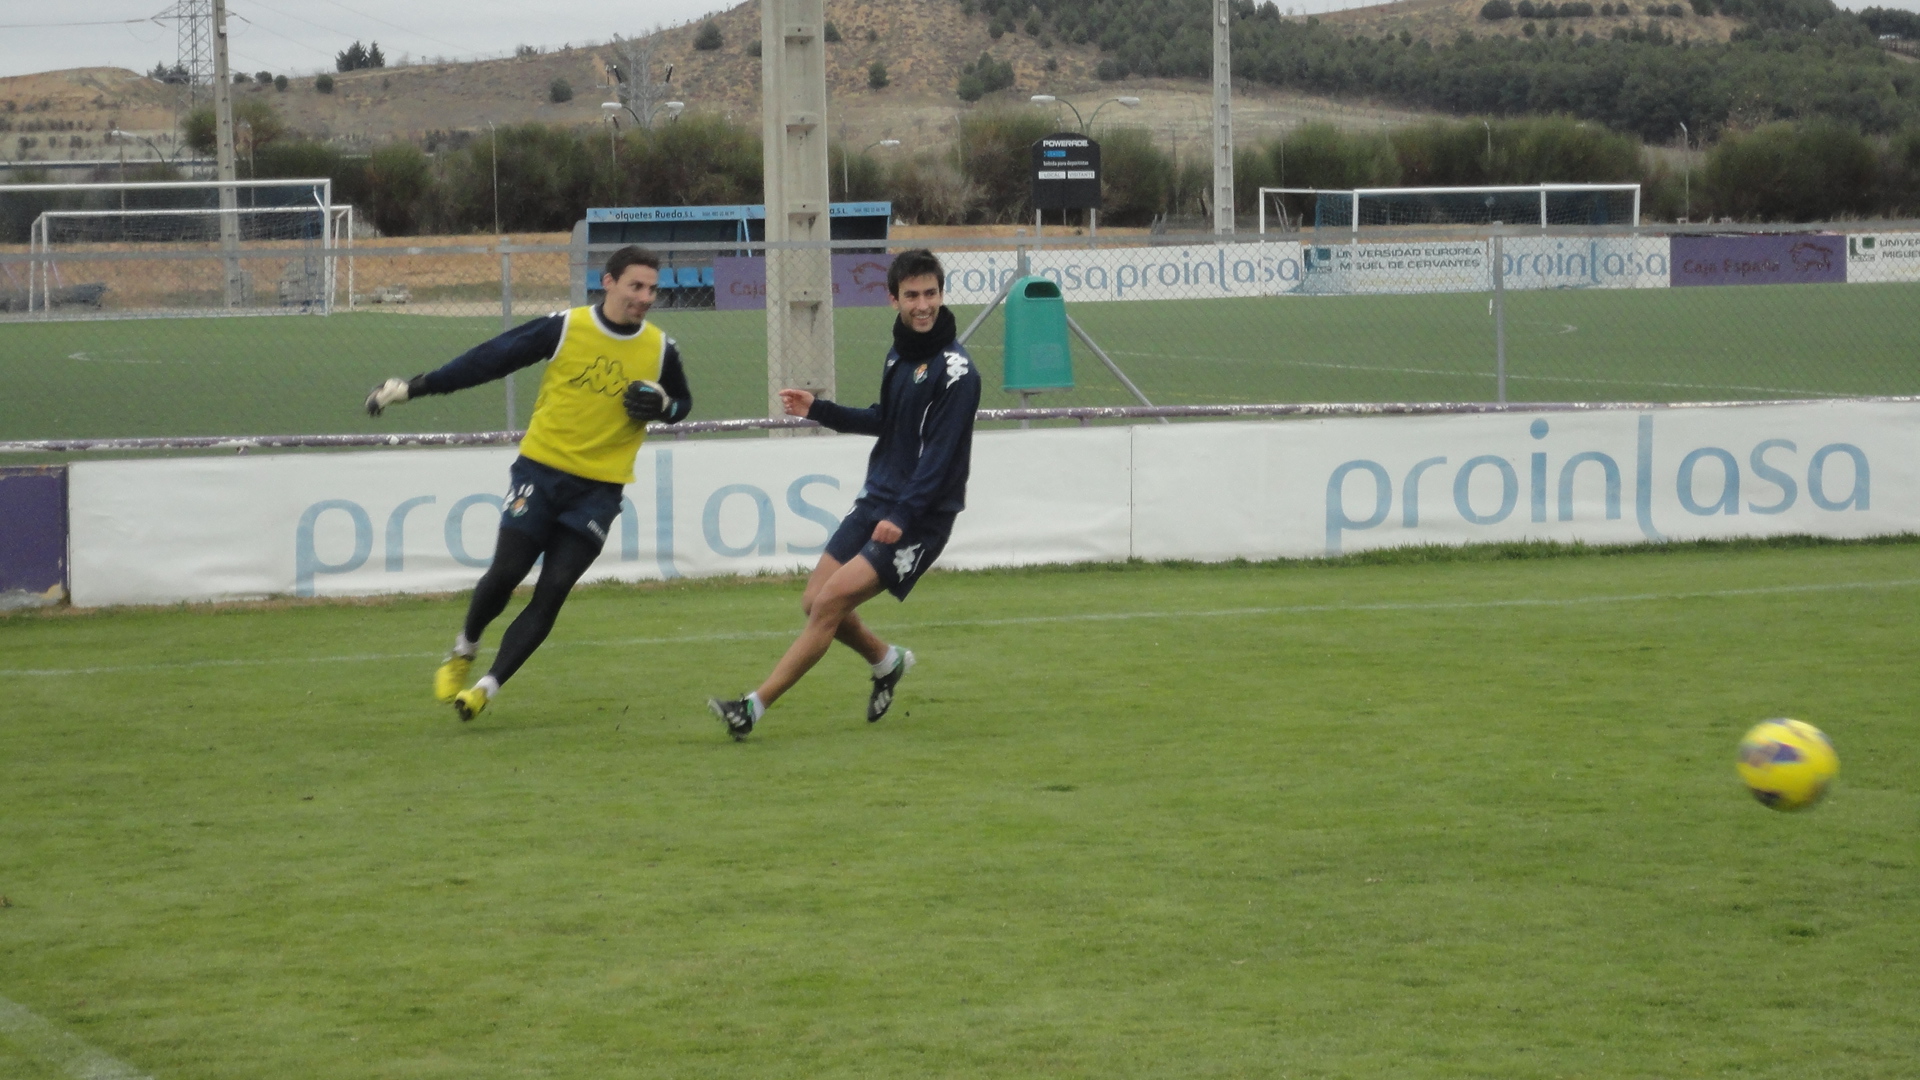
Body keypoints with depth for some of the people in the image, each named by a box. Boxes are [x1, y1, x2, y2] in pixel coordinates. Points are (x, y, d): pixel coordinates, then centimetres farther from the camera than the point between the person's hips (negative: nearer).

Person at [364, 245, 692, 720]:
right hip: (540, 470, -1)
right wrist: (411, 387, -1)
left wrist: (662, 406, -7)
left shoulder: (661, 350, 1)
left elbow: (682, 403, 19)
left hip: (598, 489, 1)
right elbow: (489, 359, -1)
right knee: (506, 572, -9)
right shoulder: (565, 329, -7)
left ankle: (487, 686, -2)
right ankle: (463, 652, 20)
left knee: (552, 592, -8)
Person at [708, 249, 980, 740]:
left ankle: (754, 707, -12)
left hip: (918, 519, -8)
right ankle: (887, 661, 33)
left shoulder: (955, 371, -16)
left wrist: (902, 517, -29)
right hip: (876, 499, 8)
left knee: (829, 603, -15)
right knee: (814, 603, 6)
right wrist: (817, 409, 17)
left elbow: (941, 455, -22)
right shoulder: (898, 353, 10)